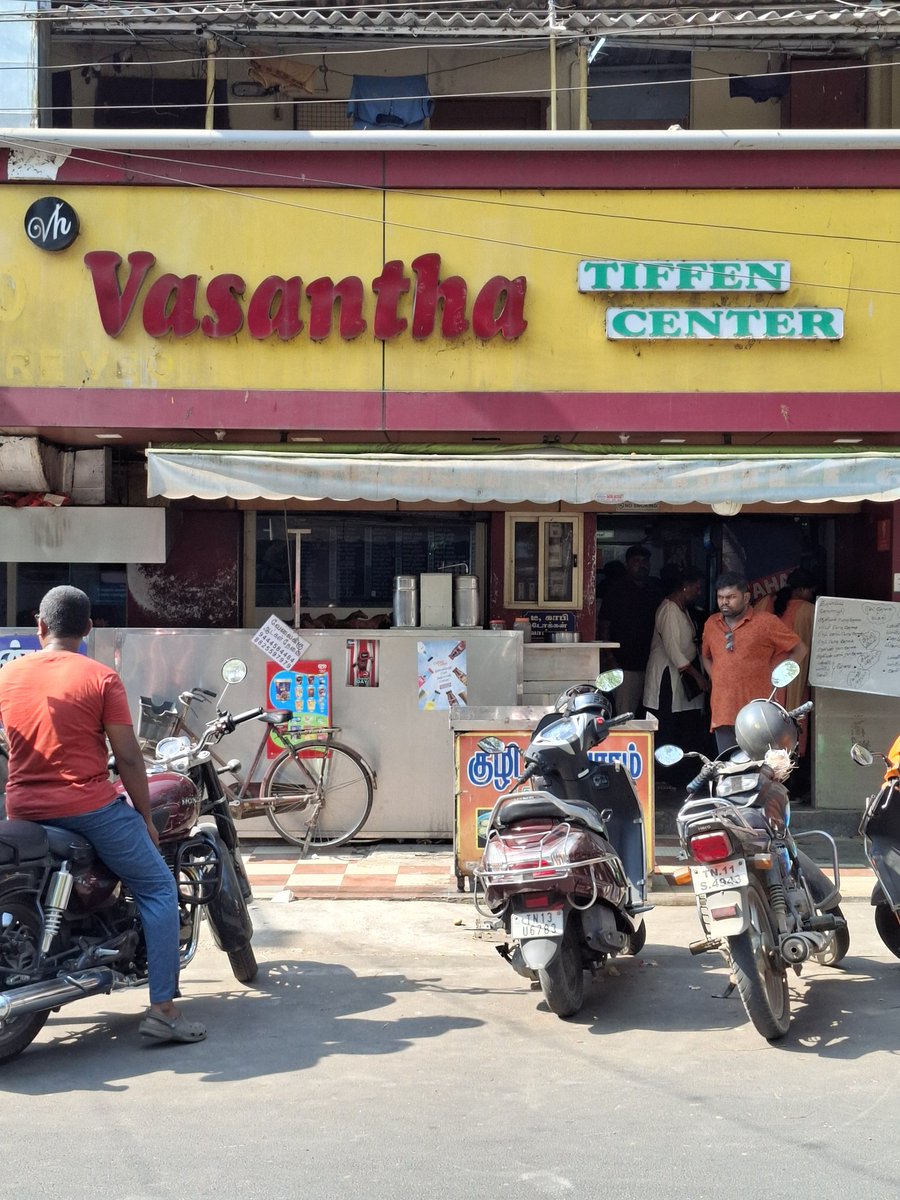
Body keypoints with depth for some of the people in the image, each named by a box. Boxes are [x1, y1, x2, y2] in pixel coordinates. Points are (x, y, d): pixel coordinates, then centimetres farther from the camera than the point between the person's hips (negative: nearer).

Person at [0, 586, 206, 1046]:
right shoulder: (101, 678, -8)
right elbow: (127, 757, -9)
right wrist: (146, 816, 1)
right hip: (90, 808, -5)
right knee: (158, 890, 7)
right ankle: (163, 1008, -1)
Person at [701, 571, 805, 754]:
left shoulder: (765, 622, -4)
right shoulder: (711, 623, 12)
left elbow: (799, 650, 2)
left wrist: (773, 676, -3)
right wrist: (716, 680, 11)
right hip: (722, 713, 5)